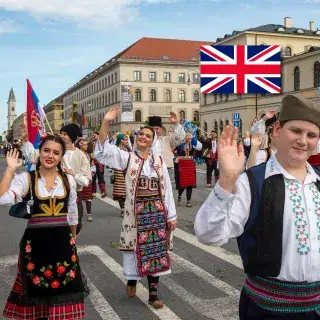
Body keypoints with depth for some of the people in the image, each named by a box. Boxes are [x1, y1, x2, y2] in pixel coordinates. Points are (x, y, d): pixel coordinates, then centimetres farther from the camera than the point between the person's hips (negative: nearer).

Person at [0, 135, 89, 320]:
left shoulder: (68, 180, 3)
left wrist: (73, 238, 19)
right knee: (37, 288, 12)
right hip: (36, 242, -2)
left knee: (64, 288, 11)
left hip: (62, 241, 2)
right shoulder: (25, 179, -7)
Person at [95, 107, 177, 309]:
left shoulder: (159, 161, 6)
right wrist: (106, 123, -25)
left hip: (156, 211, 2)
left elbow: (167, 189, 8)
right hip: (136, 211, -2)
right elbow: (103, 150, -14)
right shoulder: (127, 158, 0)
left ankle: (153, 292, 17)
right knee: (136, 247, 6)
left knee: (156, 249, 6)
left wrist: (171, 215, 6)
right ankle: (132, 279, 35)